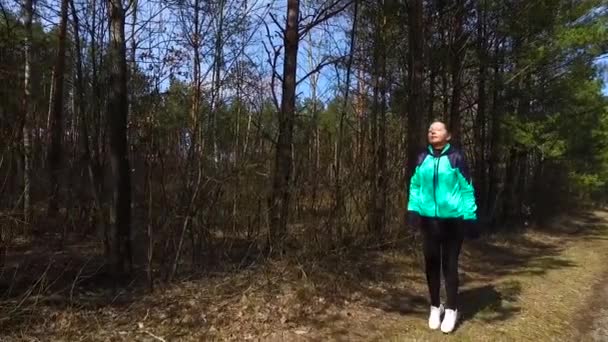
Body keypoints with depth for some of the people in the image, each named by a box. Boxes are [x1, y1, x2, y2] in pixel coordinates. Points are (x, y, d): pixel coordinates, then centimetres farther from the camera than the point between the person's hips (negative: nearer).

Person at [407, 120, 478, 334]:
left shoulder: (456, 158, -7)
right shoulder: (422, 159, 4)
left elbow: (466, 189, -5)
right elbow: (415, 186, 10)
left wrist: (469, 217, -9)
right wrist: (412, 210, 2)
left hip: (452, 220, -3)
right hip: (428, 219, 4)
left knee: (449, 264, 5)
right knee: (431, 264, 11)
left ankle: (451, 309, 21)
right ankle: (435, 306, 27)